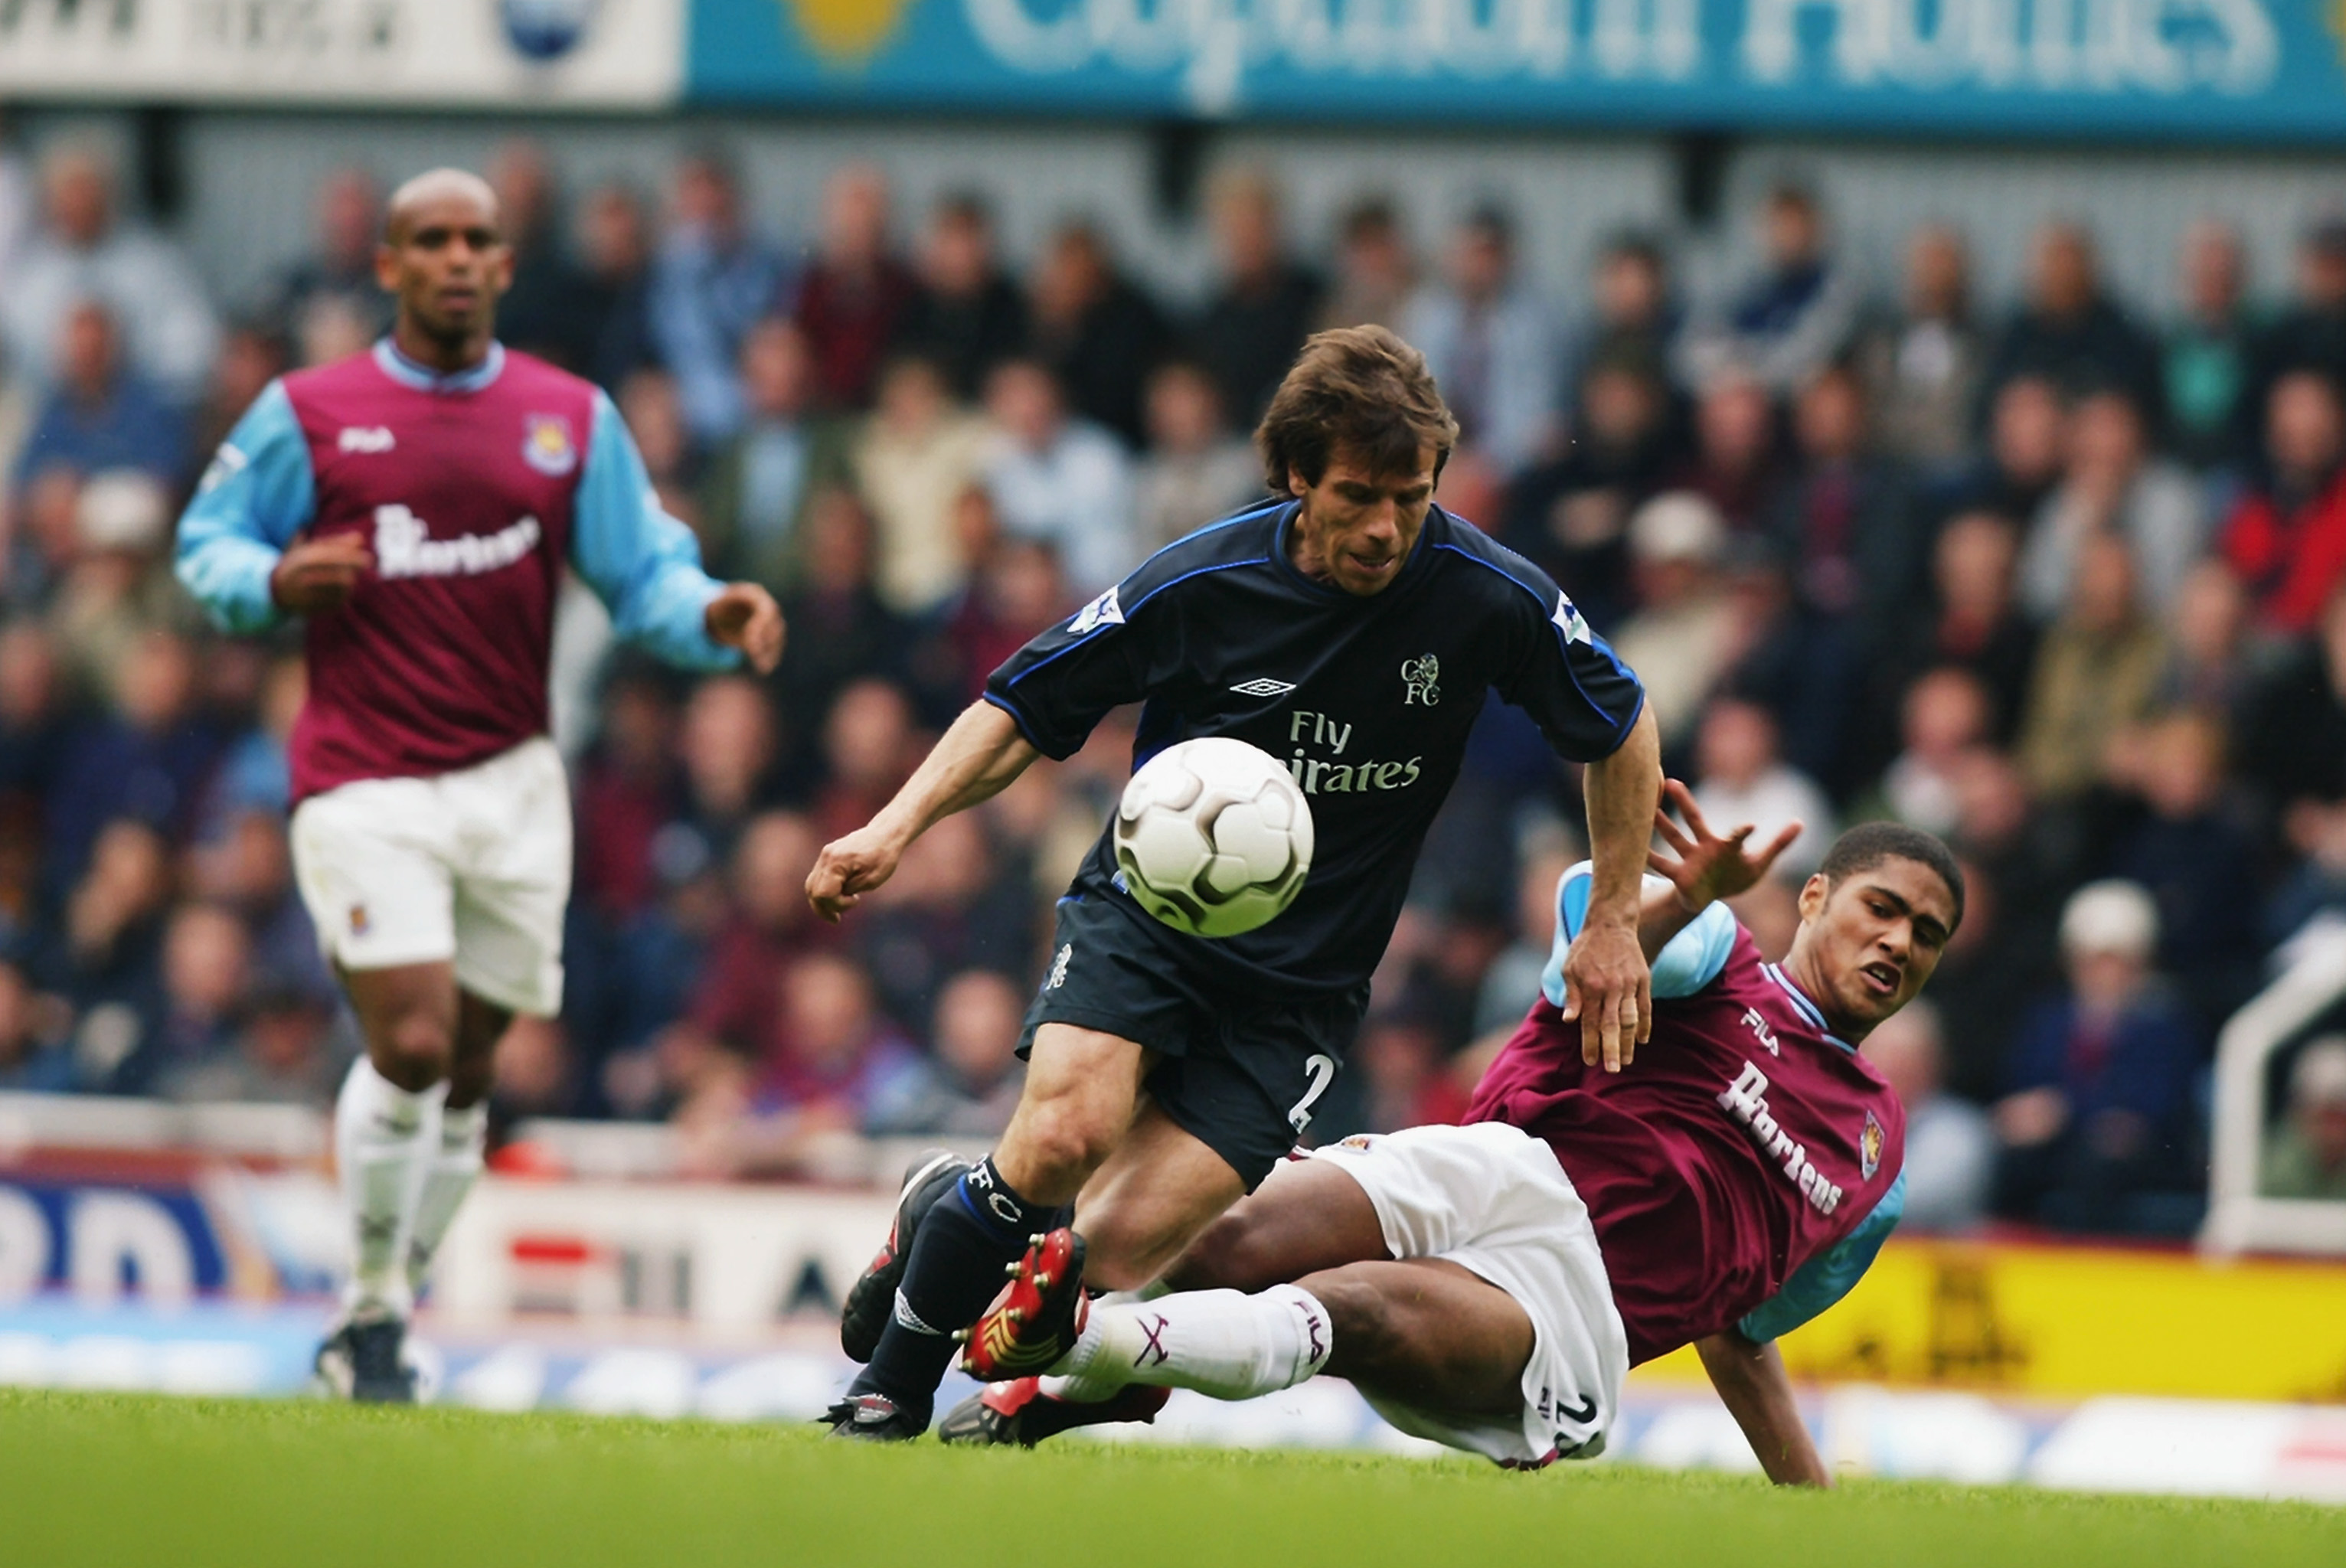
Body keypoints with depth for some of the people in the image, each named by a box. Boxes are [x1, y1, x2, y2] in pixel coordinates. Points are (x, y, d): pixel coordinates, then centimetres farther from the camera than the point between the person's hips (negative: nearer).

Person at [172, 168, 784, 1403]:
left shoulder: (573, 420, 8)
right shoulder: (307, 414, 2)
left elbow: (643, 574, 9)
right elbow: (206, 545, 8)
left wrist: (713, 617, -13)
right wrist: (274, 580, -14)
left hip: (510, 786, 3)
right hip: (364, 783, -3)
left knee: (464, 1072, 6)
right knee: (411, 1045, -18)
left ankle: (375, 1331, 21)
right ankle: (372, 1302, 1)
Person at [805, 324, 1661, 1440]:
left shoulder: (1490, 599, -11)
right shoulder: (1199, 583, -12)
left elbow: (1621, 731, 8)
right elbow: (1022, 711, -1)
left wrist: (1614, 924, 9)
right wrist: (899, 826, -16)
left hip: (1301, 988, 1)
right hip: (1144, 914, -1)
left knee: (1114, 1254, -16)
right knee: (1062, 1138, -30)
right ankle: (889, 1391, -5)